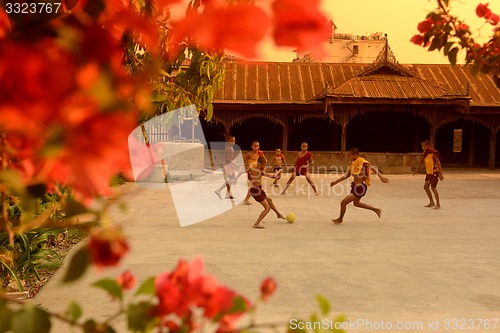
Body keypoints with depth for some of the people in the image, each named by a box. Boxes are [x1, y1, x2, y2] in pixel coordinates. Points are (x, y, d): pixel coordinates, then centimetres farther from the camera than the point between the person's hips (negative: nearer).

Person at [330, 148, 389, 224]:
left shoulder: (361, 161, -18)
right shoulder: (353, 163, 7)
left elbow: (372, 168, -27)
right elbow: (347, 175, 14)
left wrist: (381, 177, -39)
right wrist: (336, 182, 13)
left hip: (359, 188, -10)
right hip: (355, 186, 10)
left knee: (343, 202, -7)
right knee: (356, 203, 30)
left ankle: (340, 219, 17)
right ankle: (376, 210, 41)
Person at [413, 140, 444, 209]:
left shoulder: (433, 153, -20)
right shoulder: (425, 153, 4)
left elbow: (438, 163, -23)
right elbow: (421, 161, 18)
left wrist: (441, 174, -29)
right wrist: (416, 170, 25)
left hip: (435, 172, -8)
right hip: (428, 172, 8)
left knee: (433, 188, -7)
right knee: (426, 187, 8)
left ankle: (438, 204, 4)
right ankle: (432, 202, 21)